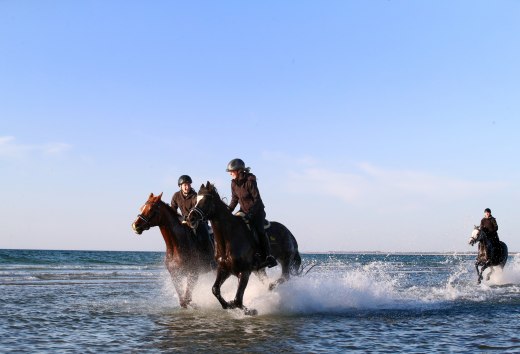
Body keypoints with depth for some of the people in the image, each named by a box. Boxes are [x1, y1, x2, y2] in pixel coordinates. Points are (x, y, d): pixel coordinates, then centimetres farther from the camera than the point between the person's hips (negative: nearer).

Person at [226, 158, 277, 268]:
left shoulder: (250, 180, -21)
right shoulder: (234, 183, -1)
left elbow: (257, 199, -20)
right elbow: (235, 199, 10)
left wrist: (251, 214, -28)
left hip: (257, 210, -7)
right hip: (244, 211, 7)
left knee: (259, 230, -23)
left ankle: (268, 257, -20)